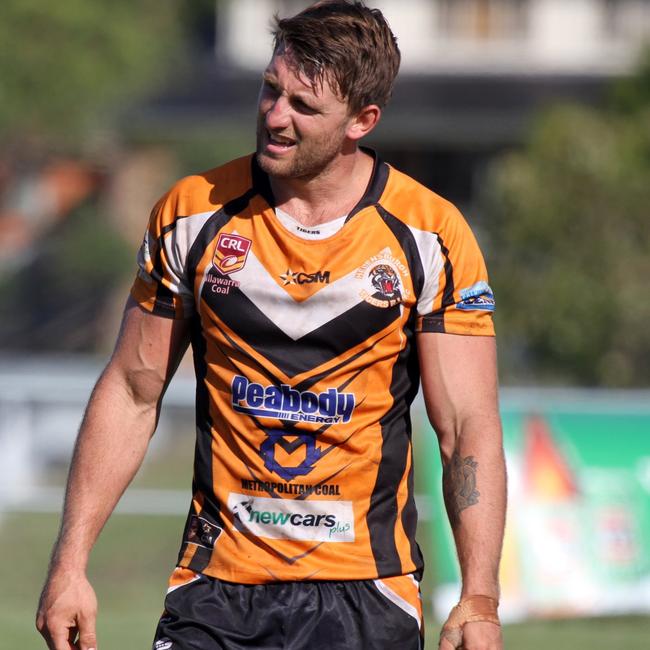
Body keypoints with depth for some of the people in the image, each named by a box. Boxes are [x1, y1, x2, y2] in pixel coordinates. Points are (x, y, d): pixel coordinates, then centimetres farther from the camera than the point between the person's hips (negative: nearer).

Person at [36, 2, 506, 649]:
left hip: (365, 592, -1)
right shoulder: (192, 213, 2)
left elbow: (468, 427, -4)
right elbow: (132, 392, 8)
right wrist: (70, 563, 1)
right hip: (214, 588, 1)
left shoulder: (431, 235, -4)